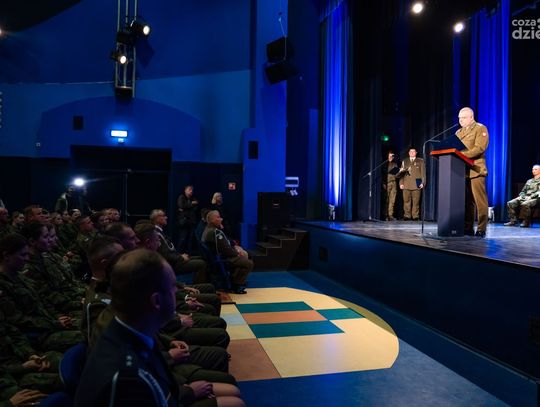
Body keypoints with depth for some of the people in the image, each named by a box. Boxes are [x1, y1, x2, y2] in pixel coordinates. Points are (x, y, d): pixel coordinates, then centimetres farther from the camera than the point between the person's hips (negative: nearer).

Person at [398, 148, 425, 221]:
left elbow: (423, 172, 8)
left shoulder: (420, 161, 14)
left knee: (416, 201, -4)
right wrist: (401, 183, 5)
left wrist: (422, 182, -4)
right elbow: (401, 173, 15)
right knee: (406, 201, -1)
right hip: (406, 185, 2)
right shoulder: (404, 161, 20)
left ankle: (415, 216, 0)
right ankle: (407, 215, 4)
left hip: (416, 184, -2)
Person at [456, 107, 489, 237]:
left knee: (479, 201, -6)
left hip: (475, 169, -6)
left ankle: (481, 229, -2)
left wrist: (462, 155, -20)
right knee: (466, 201, 7)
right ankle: (468, 228, 11)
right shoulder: (458, 132, 22)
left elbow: (480, 148, -12)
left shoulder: (480, 128, 2)